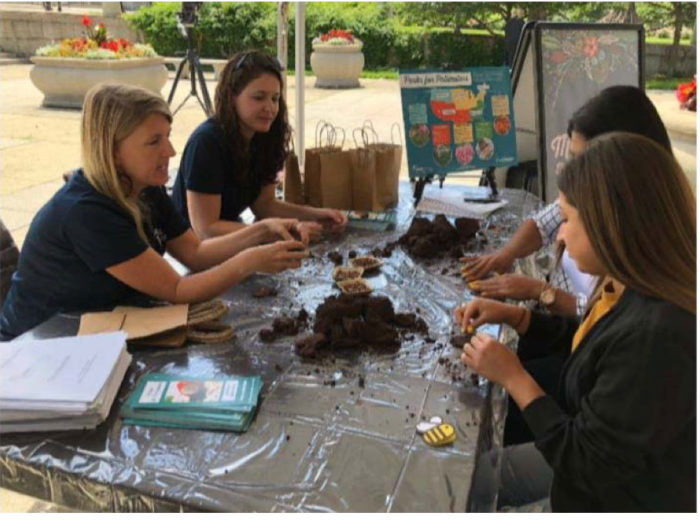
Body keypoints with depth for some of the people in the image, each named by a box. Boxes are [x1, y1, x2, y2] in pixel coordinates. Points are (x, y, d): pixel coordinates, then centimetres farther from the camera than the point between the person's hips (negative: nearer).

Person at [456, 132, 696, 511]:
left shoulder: (656, 338, -38)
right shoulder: (637, 291, -9)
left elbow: (590, 464, -28)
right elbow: (588, 342, 12)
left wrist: (513, 377, -20)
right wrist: (514, 315, -2)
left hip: (617, 498, -8)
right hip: (597, 457, 8)